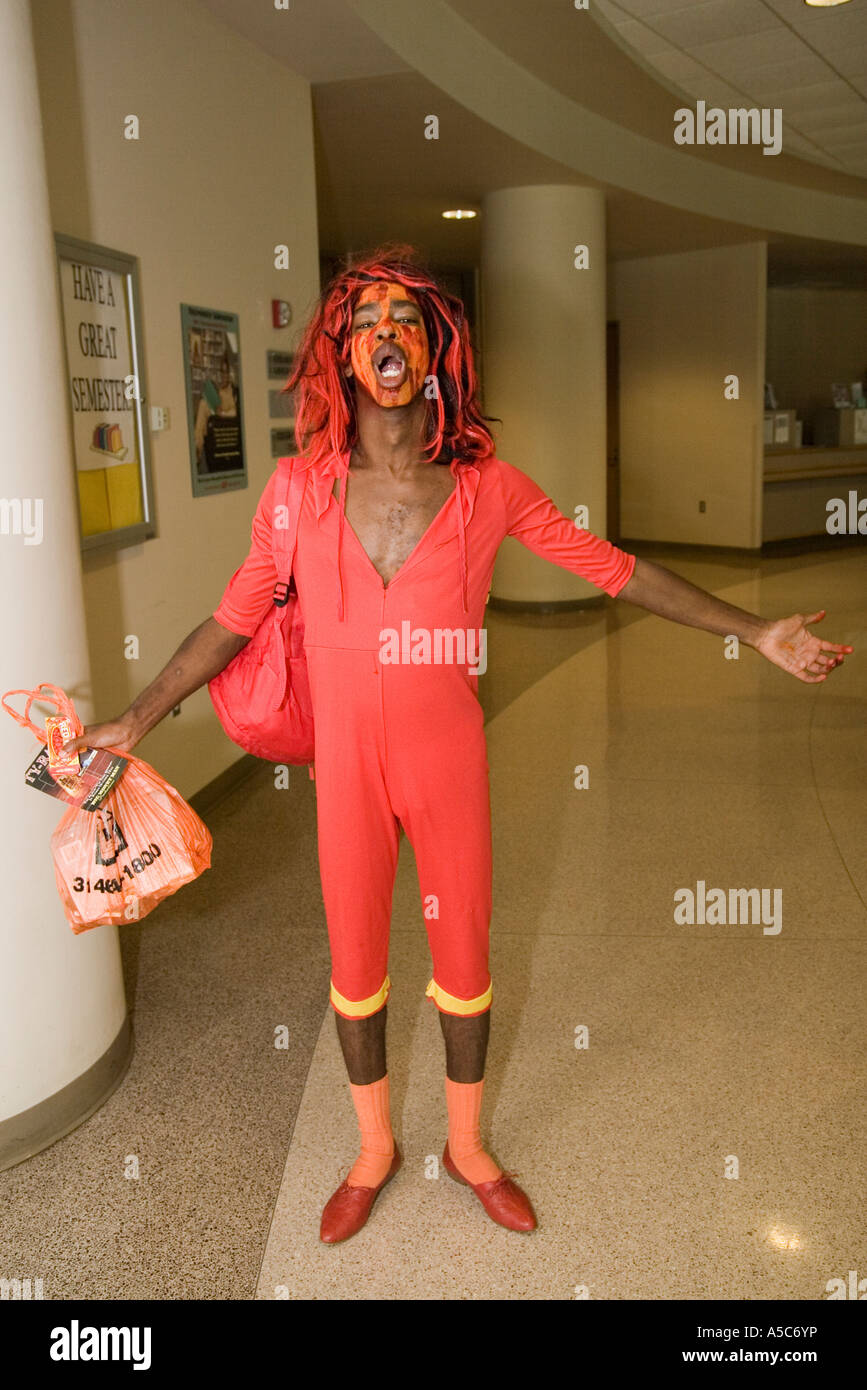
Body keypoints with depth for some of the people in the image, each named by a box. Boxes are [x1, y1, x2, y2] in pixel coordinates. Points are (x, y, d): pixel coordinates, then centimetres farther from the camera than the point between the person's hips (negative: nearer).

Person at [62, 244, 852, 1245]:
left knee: (464, 958, 14)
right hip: (347, 769, 1)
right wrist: (134, 722, 3)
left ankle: (466, 1147, 41)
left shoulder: (488, 488, -7)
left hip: (450, 765, 0)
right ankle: (374, 1152, 42)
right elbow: (231, 623, 2)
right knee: (355, 964, 15)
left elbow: (615, 570, 0)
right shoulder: (301, 490, -6)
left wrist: (754, 632, 1)